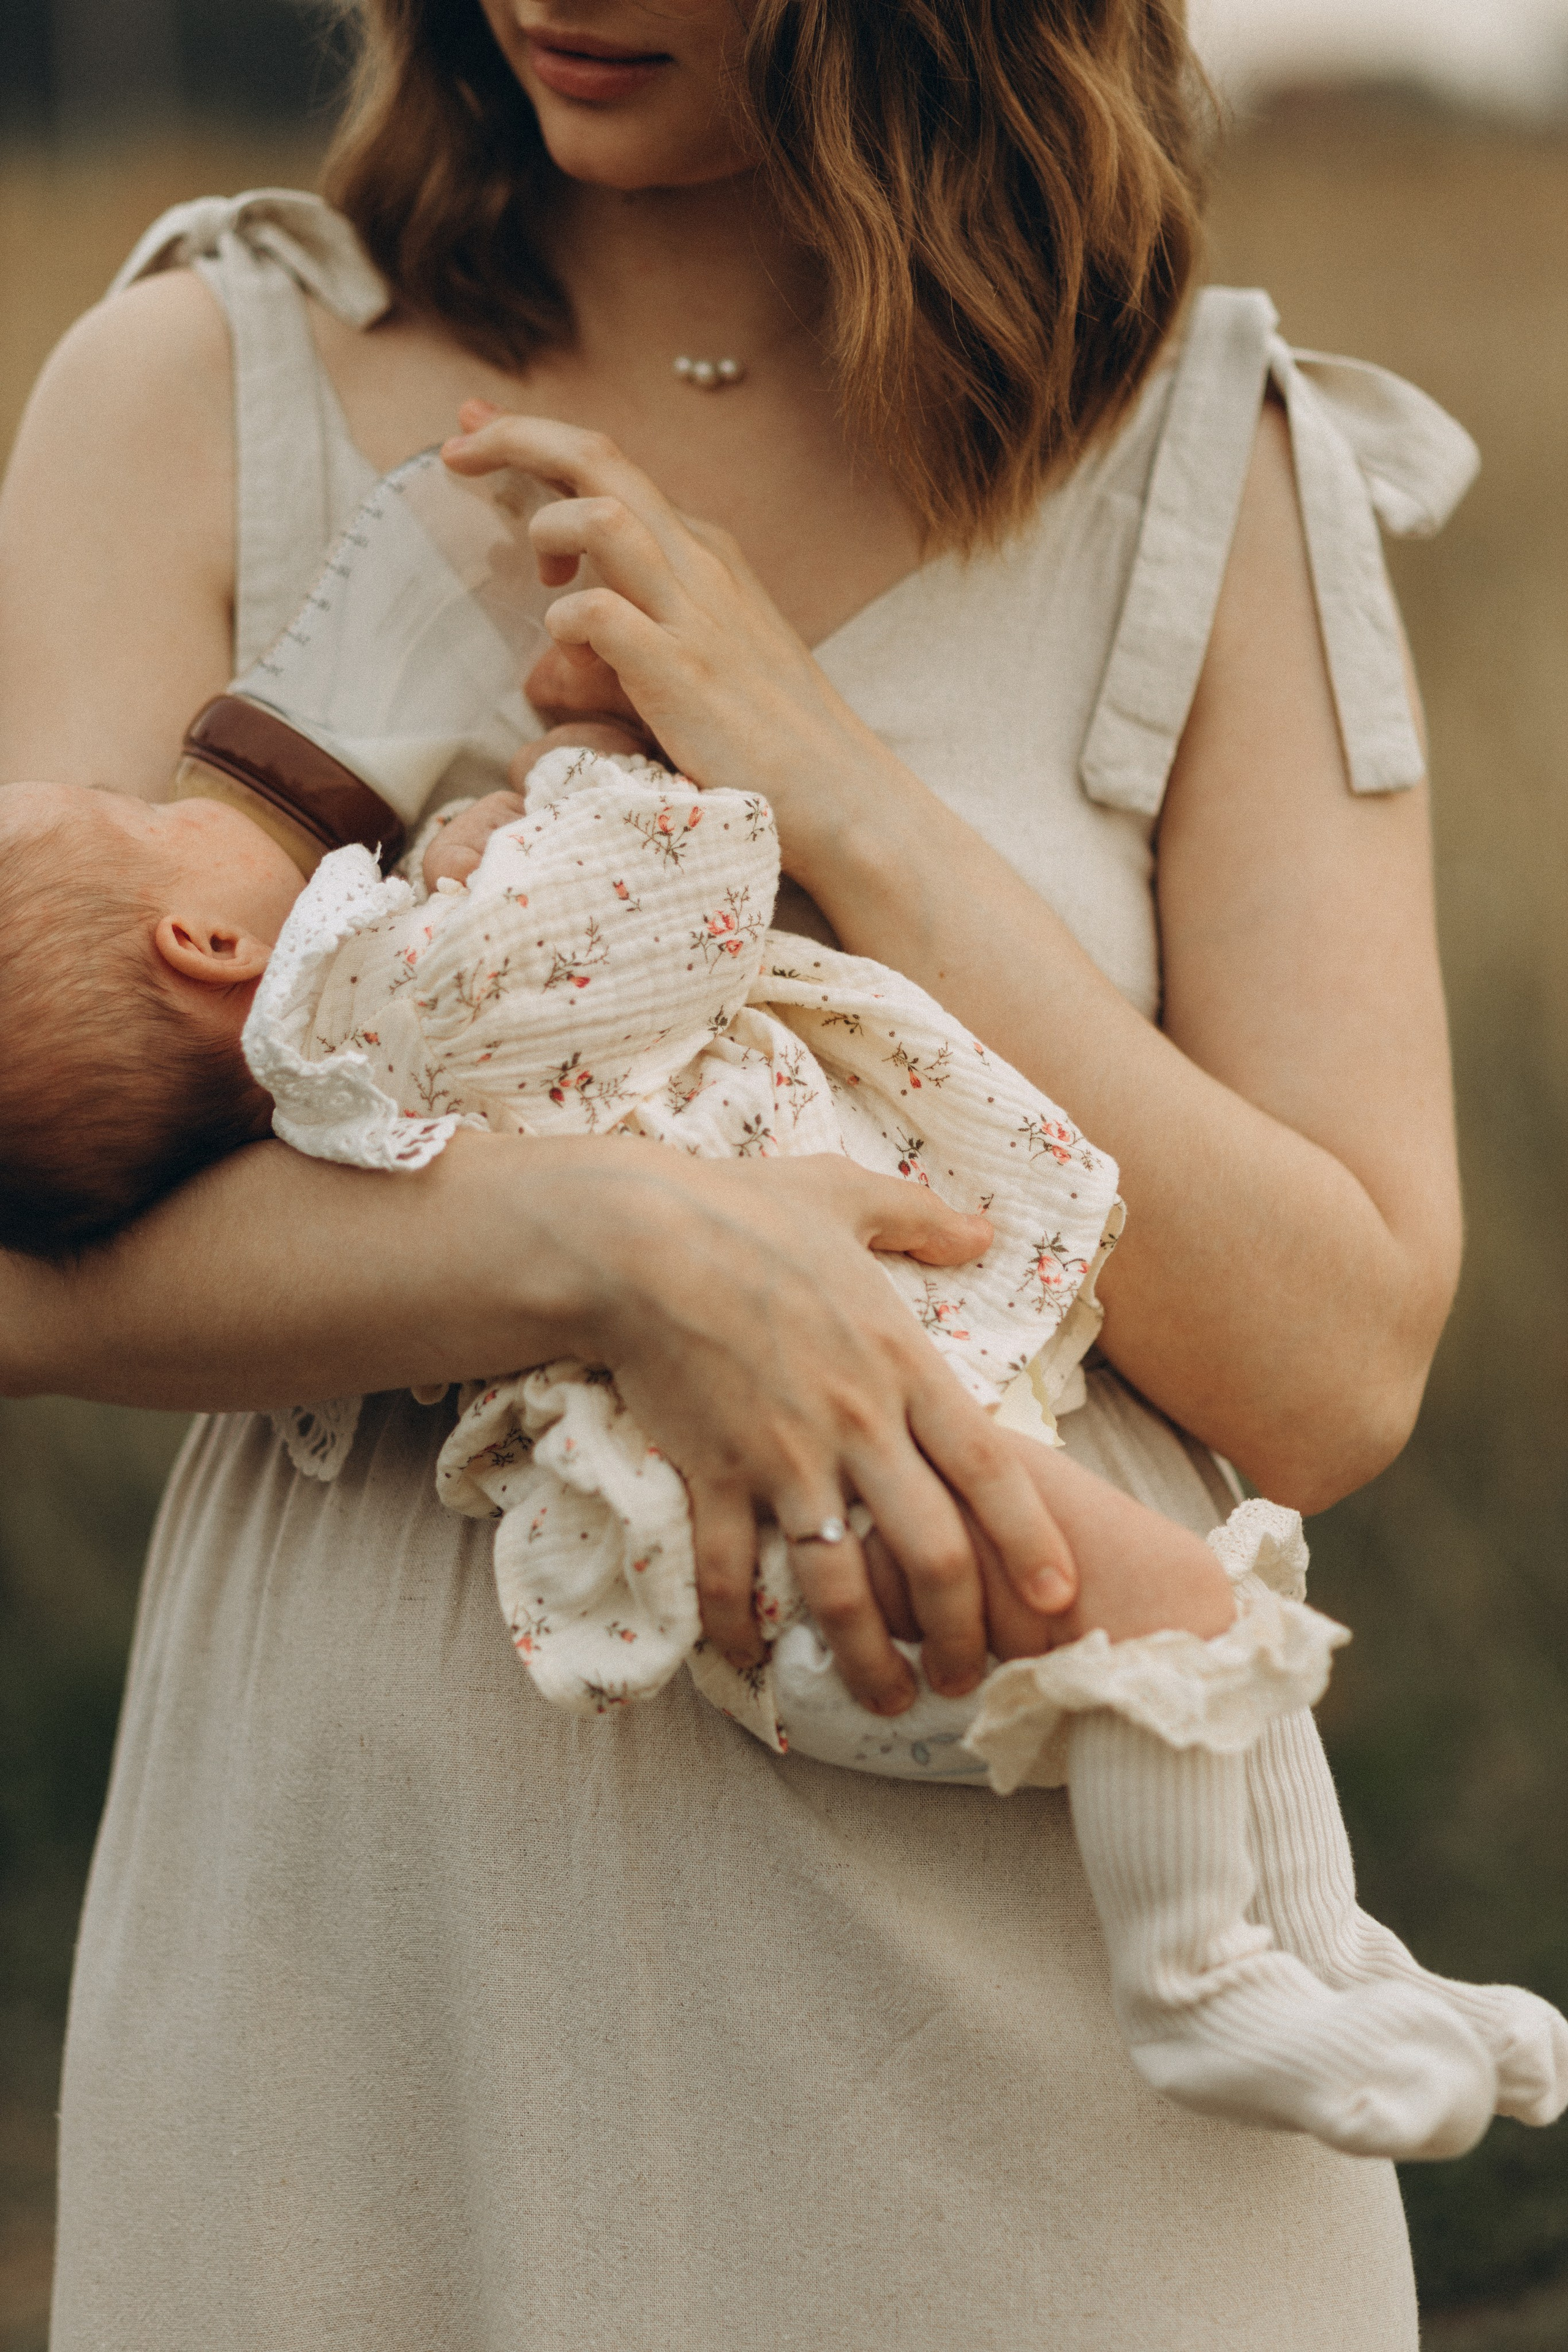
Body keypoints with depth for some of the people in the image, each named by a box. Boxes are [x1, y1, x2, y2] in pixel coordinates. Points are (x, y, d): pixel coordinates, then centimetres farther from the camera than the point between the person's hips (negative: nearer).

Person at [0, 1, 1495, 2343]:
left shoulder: (1211, 460, 1)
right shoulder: (200, 391, 1)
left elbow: (1336, 1372, -6)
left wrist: (841, 792, -12)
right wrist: (610, 1243, -25)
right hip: (376, 1935, 0)